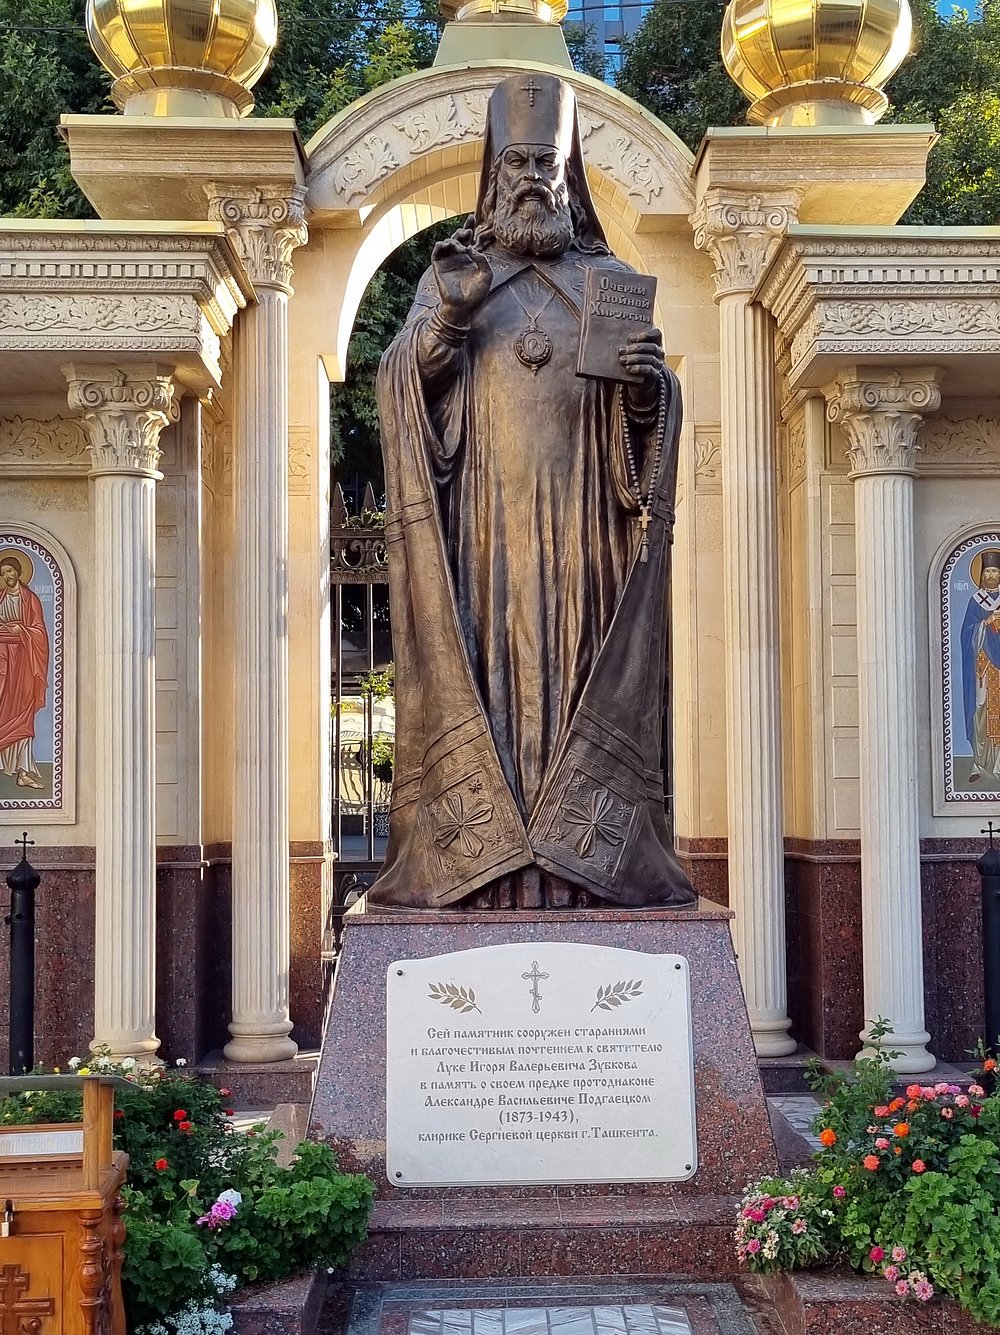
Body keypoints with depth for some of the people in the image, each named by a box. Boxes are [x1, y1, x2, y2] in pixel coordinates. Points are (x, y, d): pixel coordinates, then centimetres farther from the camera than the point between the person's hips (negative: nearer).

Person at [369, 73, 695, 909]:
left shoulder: (610, 280, 14)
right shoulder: (450, 275, 13)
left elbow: (650, 414, 10)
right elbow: (399, 386, 2)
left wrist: (648, 383, -12)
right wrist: (443, 324, -16)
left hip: (580, 525, 1)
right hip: (485, 522, 0)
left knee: (573, 668, -4)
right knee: (487, 667, -6)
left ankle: (577, 862, -1)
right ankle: (480, 859, -5)